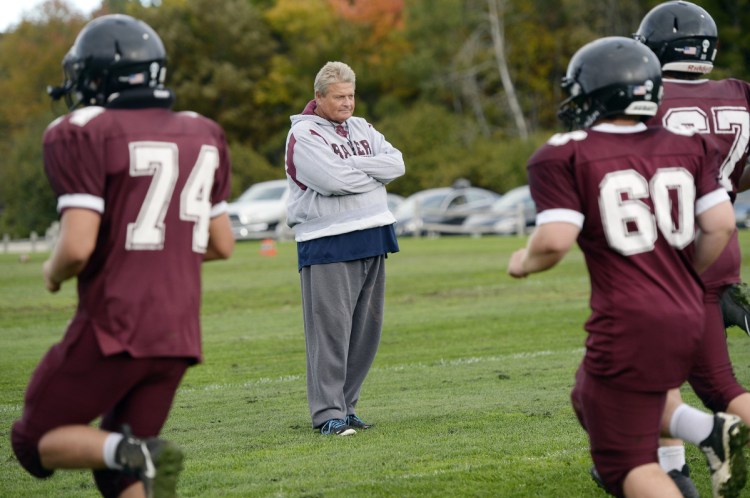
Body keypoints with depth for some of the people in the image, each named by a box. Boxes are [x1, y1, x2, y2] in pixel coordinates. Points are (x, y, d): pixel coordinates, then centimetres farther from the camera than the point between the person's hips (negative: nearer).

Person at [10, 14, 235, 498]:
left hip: (112, 331, -6)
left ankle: (131, 453, -18)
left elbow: (78, 247, -17)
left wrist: (54, 272, 4)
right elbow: (222, 244, 16)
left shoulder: (85, 135, -9)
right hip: (178, 335, 6)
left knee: (36, 443, 11)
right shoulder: (202, 136, 11)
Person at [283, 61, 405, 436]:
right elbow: (333, 180, -20)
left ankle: (345, 405, 17)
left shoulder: (361, 128, 17)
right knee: (331, 328, -9)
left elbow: (396, 163, 3)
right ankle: (328, 414, -7)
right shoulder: (303, 135, -7)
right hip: (328, 246, -8)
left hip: (372, 240, 8)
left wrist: (353, 166, -9)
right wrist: (375, 175, -5)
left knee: (366, 328, 9)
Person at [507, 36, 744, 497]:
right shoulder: (688, 146, 10)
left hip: (628, 328, -6)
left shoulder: (565, 156, -6)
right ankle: (714, 431, 5)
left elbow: (555, 240, -15)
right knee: (591, 399, 28)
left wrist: (523, 262, 7)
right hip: (689, 320, 7)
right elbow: (721, 225, 7)